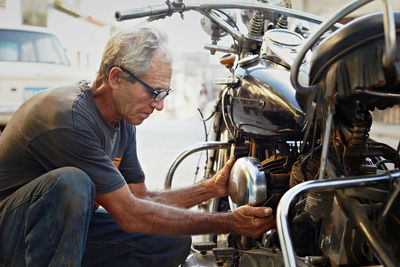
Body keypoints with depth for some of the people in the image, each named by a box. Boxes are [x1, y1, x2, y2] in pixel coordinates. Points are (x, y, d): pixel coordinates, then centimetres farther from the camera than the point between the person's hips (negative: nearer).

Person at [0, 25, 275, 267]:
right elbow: (130, 215, -28)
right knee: (72, 181, -39)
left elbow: (142, 198, 6)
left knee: (175, 241, -7)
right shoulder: (69, 118, -29)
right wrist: (229, 224, -26)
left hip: (69, 224, 8)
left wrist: (212, 188, -5)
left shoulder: (124, 122, 0)